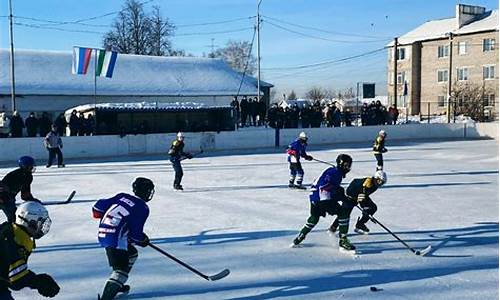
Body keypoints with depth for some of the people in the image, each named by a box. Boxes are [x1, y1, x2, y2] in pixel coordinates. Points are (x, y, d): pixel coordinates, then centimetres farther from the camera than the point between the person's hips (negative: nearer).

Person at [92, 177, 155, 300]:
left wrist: (100, 214, 33)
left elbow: (100, 206, 12)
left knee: (131, 254, 27)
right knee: (121, 270, -11)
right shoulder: (143, 208, -6)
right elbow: (136, 233, -7)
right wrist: (143, 240, 13)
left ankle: (117, 285, 35)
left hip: (102, 234, 9)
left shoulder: (122, 196, 13)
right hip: (115, 238, -9)